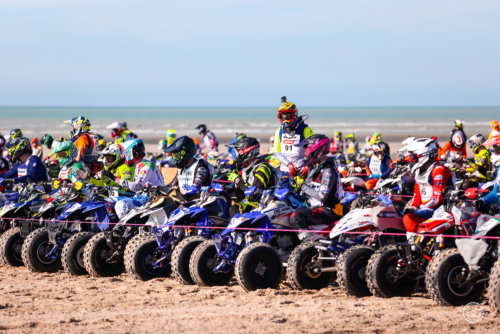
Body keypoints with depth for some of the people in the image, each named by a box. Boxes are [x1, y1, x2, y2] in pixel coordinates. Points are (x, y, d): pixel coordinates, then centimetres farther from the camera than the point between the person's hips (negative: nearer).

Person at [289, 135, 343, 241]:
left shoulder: (328, 171, -16)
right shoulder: (314, 168, 13)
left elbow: (322, 196, -26)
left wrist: (303, 186, -19)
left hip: (329, 211, -11)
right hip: (315, 207, 11)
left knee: (296, 217, -32)